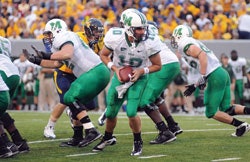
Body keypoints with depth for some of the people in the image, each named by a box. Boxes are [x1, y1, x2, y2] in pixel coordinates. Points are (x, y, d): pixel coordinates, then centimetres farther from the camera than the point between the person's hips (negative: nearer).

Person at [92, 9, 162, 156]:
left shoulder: (150, 42, -27)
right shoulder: (115, 37, -26)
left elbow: (157, 65, -11)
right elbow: (103, 55, -5)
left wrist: (141, 71, -26)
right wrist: (115, 69, -19)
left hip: (139, 78, -2)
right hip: (120, 76, 2)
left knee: (131, 112, -19)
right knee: (111, 113, 8)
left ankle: (138, 142, 7)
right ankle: (108, 138, 40)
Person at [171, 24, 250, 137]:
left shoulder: (186, 45, -4)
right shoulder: (195, 43, 24)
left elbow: (202, 55, -23)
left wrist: (203, 77, -23)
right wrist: (195, 86, 27)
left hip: (215, 77, -9)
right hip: (222, 73, 9)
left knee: (211, 113, 0)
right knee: (226, 109, 16)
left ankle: (240, 125, -4)